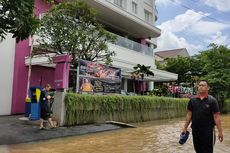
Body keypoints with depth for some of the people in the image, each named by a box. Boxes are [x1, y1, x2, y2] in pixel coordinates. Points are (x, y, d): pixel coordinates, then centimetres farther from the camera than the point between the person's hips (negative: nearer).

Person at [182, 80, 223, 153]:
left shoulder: (212, 100, -6)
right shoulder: (192, 100, 3)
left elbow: (216, 117, -8)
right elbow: (189, 114, 6)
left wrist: (220, 132, -10)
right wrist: (185, 127, 4)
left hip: (208, 131, -3)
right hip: (195, 130, 3)